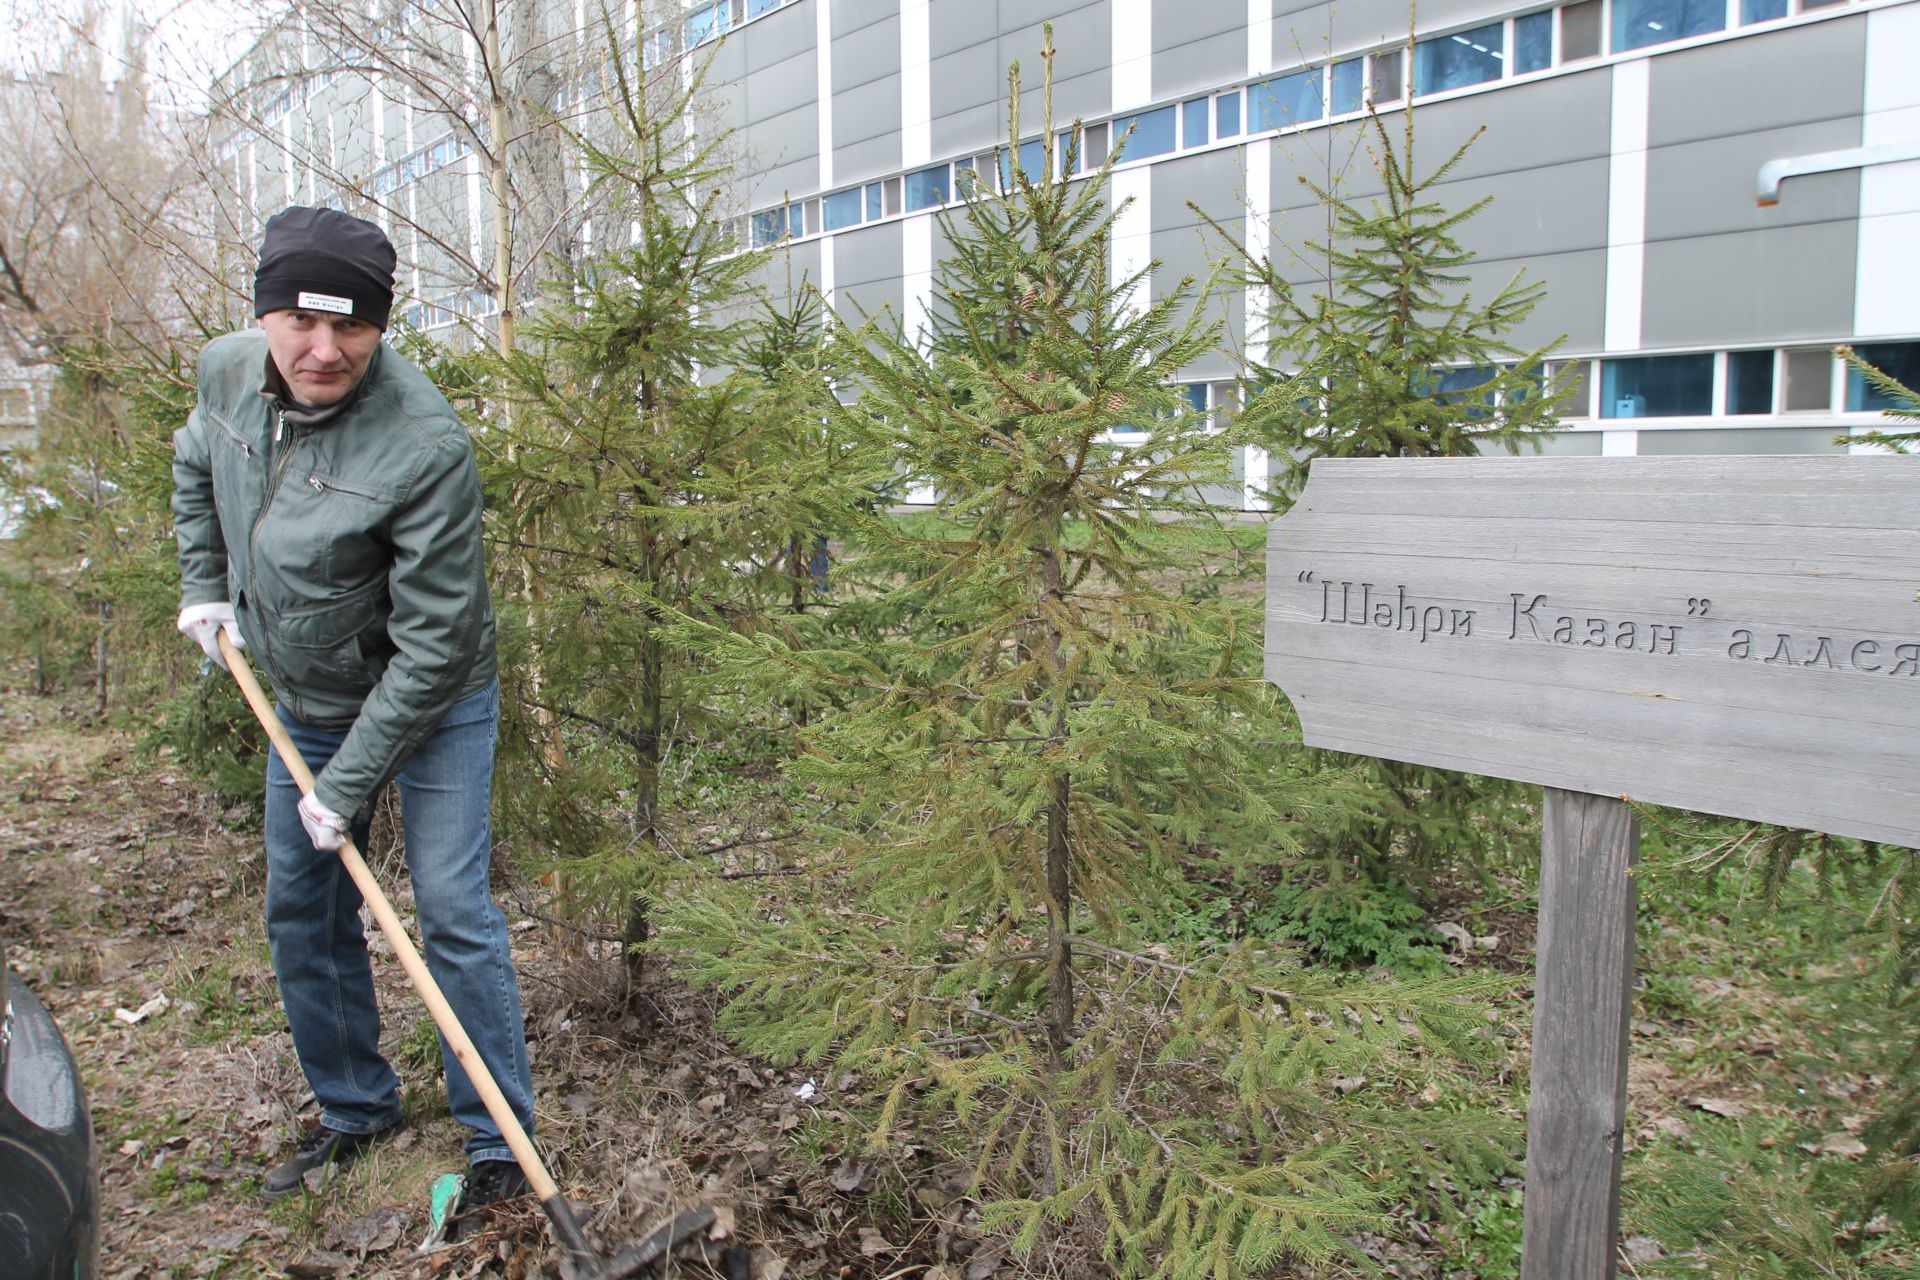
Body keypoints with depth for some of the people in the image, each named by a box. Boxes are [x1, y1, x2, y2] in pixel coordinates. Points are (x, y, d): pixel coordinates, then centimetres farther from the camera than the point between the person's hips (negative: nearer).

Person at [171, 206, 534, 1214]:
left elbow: (433, 644, -27)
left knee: (452, 914, -6)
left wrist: (349, 784, -22)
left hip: (430, 706, -7)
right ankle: (355, 1112, 33)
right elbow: (196, 467, 17)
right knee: (302, 916, 14)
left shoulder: (425, 445, -31)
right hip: (305, 703, 7)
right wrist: (205, 586, 9)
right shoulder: (227, 373, -10)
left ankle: (500, 1140, 10)